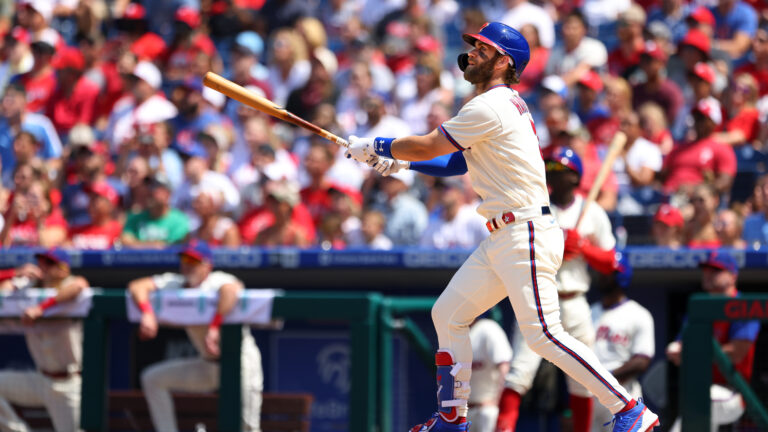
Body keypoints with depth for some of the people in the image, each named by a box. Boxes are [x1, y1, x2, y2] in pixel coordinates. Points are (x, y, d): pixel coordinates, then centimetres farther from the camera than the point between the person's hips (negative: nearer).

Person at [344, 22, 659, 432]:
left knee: (543, 334, -17)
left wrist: (373, 147, 7)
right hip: (501, 240, 11)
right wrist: (399, 162, 18)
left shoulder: (490, 107, -13)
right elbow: (456, 163, 26)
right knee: (448, 314, 13)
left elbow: (428, 147, -8)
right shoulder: (505, 105, 19)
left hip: (526, 235, -11)